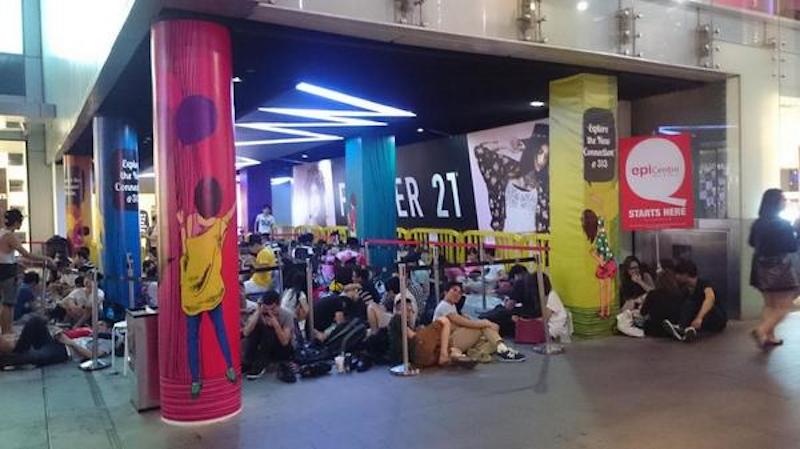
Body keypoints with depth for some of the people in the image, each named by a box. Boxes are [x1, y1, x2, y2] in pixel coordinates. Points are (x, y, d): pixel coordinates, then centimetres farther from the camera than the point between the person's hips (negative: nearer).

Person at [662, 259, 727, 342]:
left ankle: (693, 329, -59)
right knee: (688, 303, -22)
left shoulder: (703, 284, -18)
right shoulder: (686, 291, 5)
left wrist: (699, 318, -53)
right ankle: (681, 328, -48)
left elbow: (710, 298, -39)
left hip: (718, 319, -5)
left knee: (710, 307, -36)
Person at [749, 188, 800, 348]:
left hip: (762, 268, 7)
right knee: (784, 306, 1)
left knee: (770, 304, 18)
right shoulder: (783, 224, -16)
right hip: (779, 269, -7)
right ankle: (761, 330, -16)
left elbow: (752, 242, 17)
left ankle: (770, 336, 18)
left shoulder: (758, 223, 3)